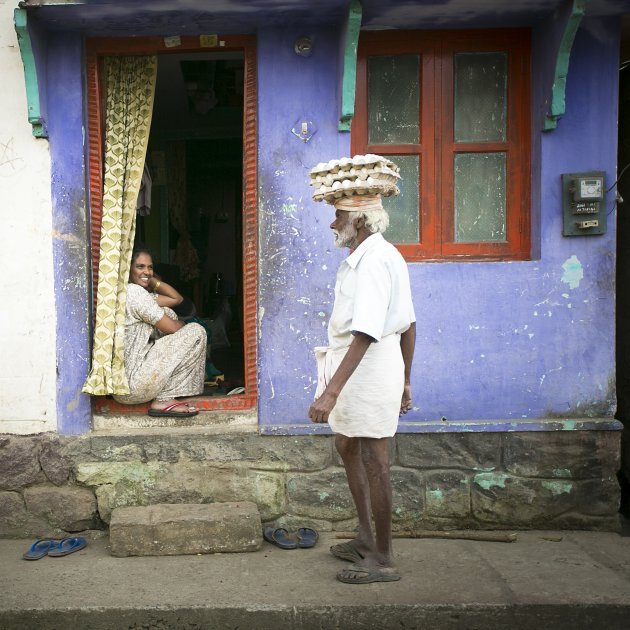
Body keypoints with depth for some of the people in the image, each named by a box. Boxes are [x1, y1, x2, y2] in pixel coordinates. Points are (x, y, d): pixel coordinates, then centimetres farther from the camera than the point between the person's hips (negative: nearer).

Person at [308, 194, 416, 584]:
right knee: (346, 446, 21)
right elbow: (409, 324, 17)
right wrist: (405, 381, 22)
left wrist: (331, 391, -33)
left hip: (370, 367, -11)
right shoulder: (384, 255, 14)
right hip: (361, 367, 11)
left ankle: (383, 560, 11)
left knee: (374, 462, -2)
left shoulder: (372, 260, -19)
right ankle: (367, 538, 33)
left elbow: (365, 333, -29)